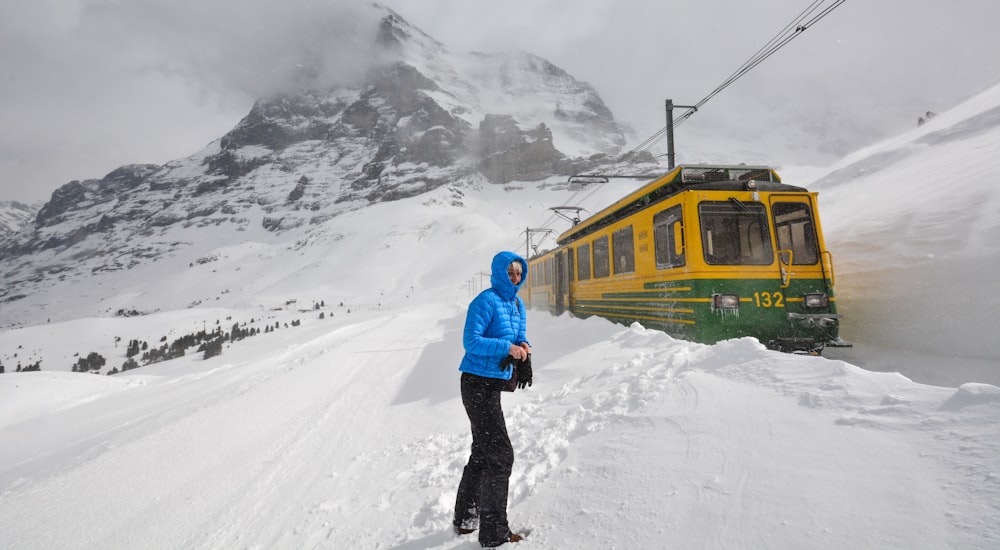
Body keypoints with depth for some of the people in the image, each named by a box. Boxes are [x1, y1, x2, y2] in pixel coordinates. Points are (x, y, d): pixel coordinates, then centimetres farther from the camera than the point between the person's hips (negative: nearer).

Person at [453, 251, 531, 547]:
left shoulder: (517, 303, 10)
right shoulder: (486, 301, -16)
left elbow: (518, 335, 12)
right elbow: (471, 341, -20)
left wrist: (522, 345, -11)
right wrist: (507, 348, -27)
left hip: (493, 385, 9)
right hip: (478, 385, -9)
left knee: (482, 453, 19)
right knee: (501, 455, -5)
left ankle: (466, 518, 36)